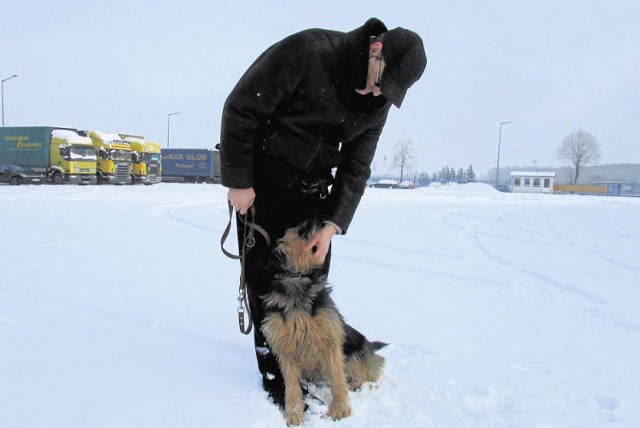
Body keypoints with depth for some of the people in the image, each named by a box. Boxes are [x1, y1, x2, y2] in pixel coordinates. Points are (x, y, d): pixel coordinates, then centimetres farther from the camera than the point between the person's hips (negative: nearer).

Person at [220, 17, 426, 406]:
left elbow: (356, 167, -4)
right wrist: (238, 181, -18)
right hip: (260, 183, -5)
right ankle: (274, 370, 12)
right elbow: (240, 109, -20)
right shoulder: (305, 51, -24)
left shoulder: (378, 102, -6)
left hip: (312, 188, 5)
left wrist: (333, 224, -15)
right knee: (265, 274, -3)